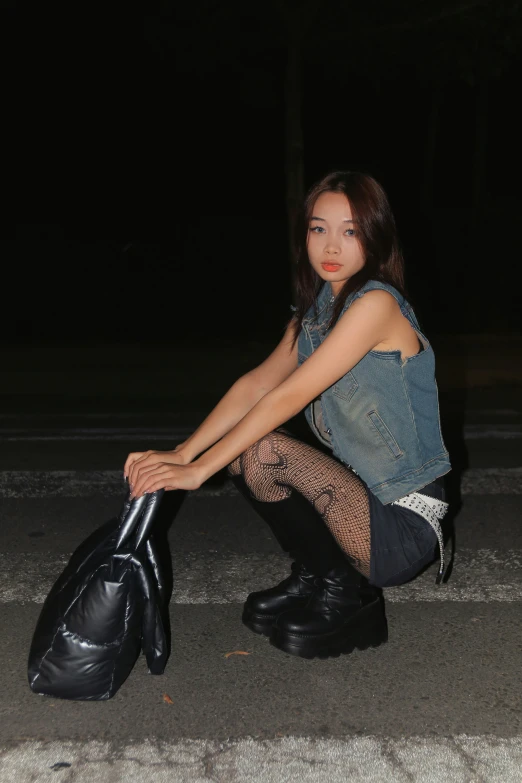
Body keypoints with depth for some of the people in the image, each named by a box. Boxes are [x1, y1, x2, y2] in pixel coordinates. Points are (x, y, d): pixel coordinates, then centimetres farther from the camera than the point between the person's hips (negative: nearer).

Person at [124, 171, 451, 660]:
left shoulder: (376, 304, -17)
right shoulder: (315, 312, 10)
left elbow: (289, 397, -22)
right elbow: (256, 385, 0)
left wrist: (199, 470, -21)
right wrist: (180, 454, -12)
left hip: (405, 524, -8)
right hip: (364, 495, 8)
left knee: (262, 450, -22)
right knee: (240, 449, 2)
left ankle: (342, 589, -1)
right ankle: (313, 576, 12)